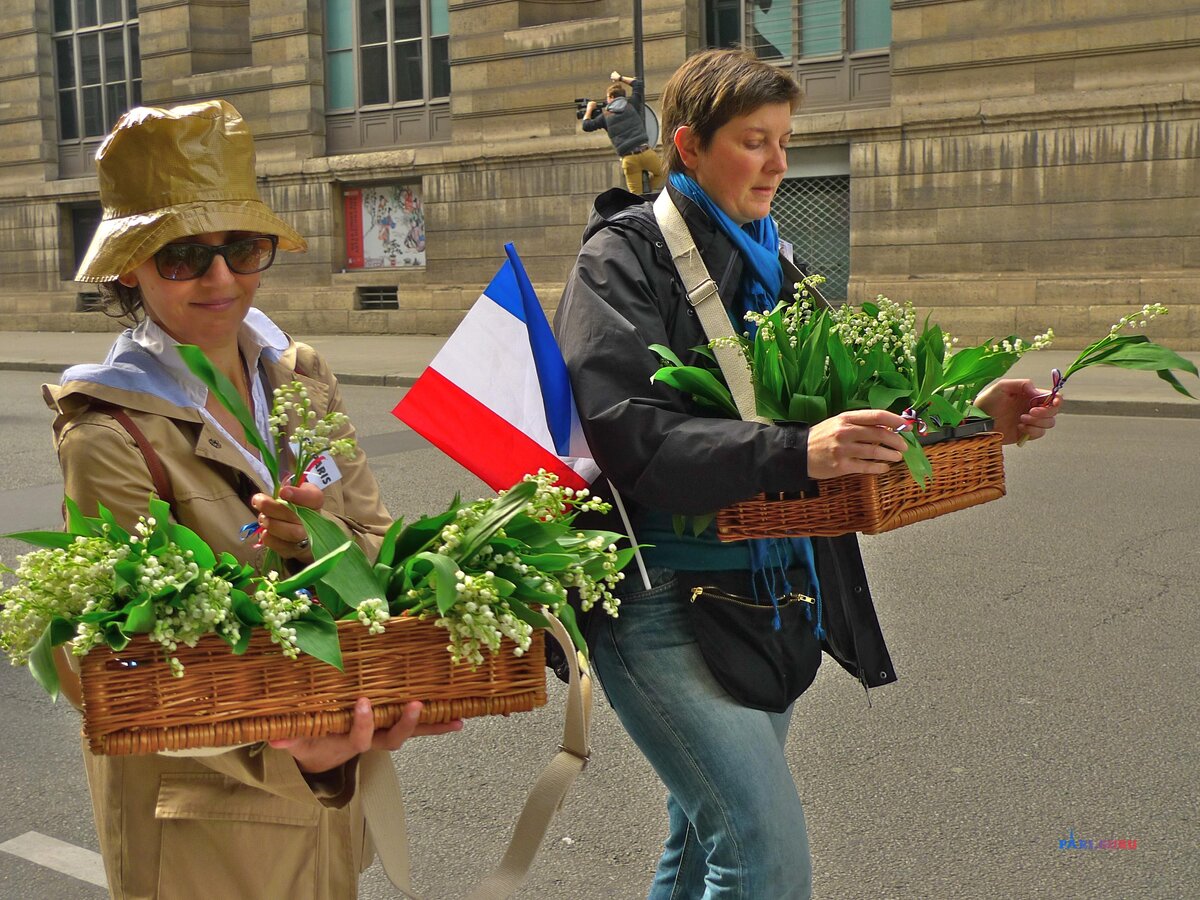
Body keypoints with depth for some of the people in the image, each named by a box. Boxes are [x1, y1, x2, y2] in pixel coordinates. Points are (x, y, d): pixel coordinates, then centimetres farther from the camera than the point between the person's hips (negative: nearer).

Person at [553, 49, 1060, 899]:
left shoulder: (769, 259, 14)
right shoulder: (626, 254, -9)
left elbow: (839, 402, 14)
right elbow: (626, 431, -22)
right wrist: (795, 453, -32)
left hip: (766, 593, 8)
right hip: (665, 598, -7)